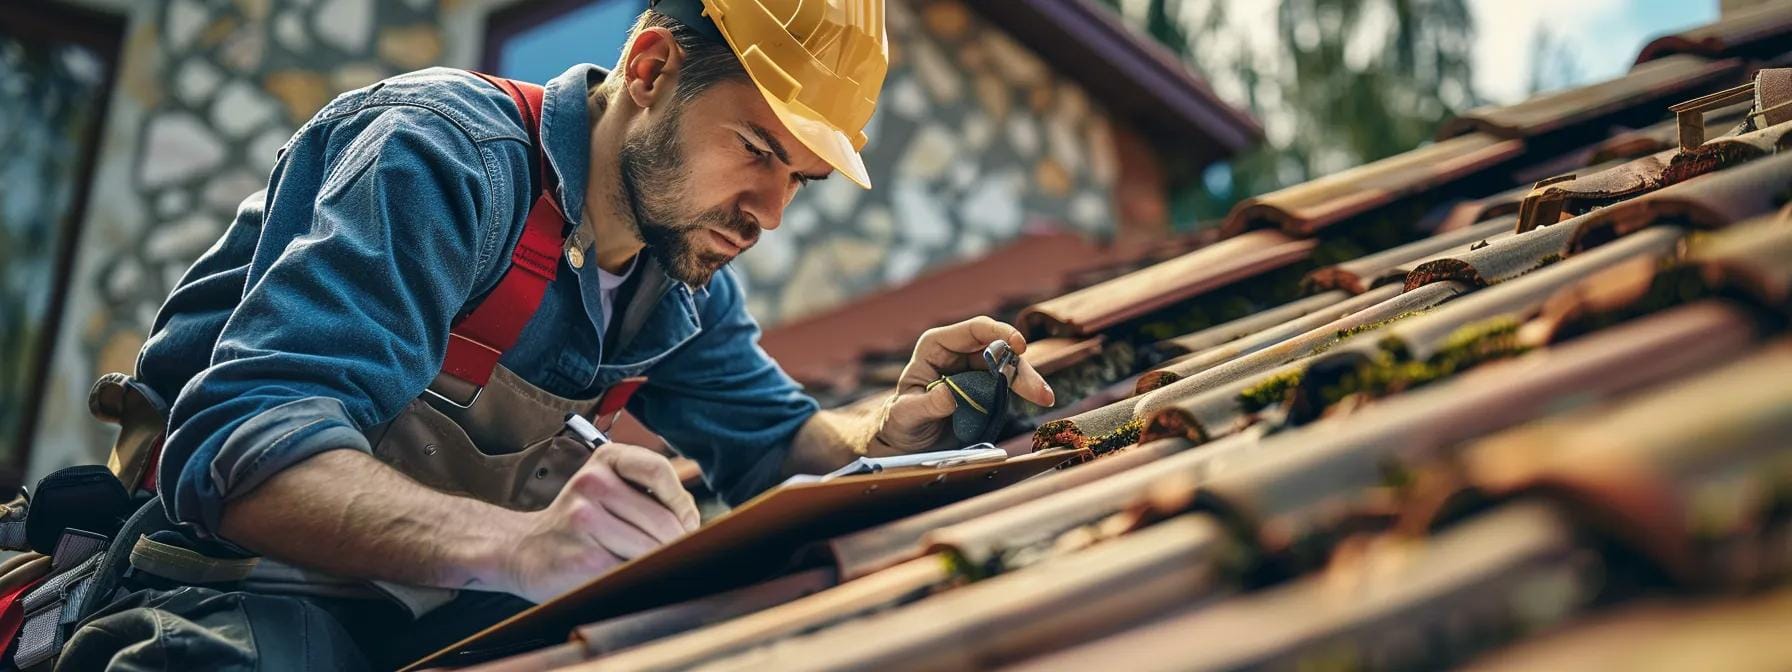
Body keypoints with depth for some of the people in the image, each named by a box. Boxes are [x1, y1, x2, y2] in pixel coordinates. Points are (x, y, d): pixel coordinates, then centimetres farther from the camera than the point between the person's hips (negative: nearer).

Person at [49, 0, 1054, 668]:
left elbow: (779, 449, 17)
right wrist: (517, 545, -50)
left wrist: (899, 428, -7)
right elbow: (239, 448, -32)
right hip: (236, 581, -7)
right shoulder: (451, 156, -21)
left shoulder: (685, 279, 6)